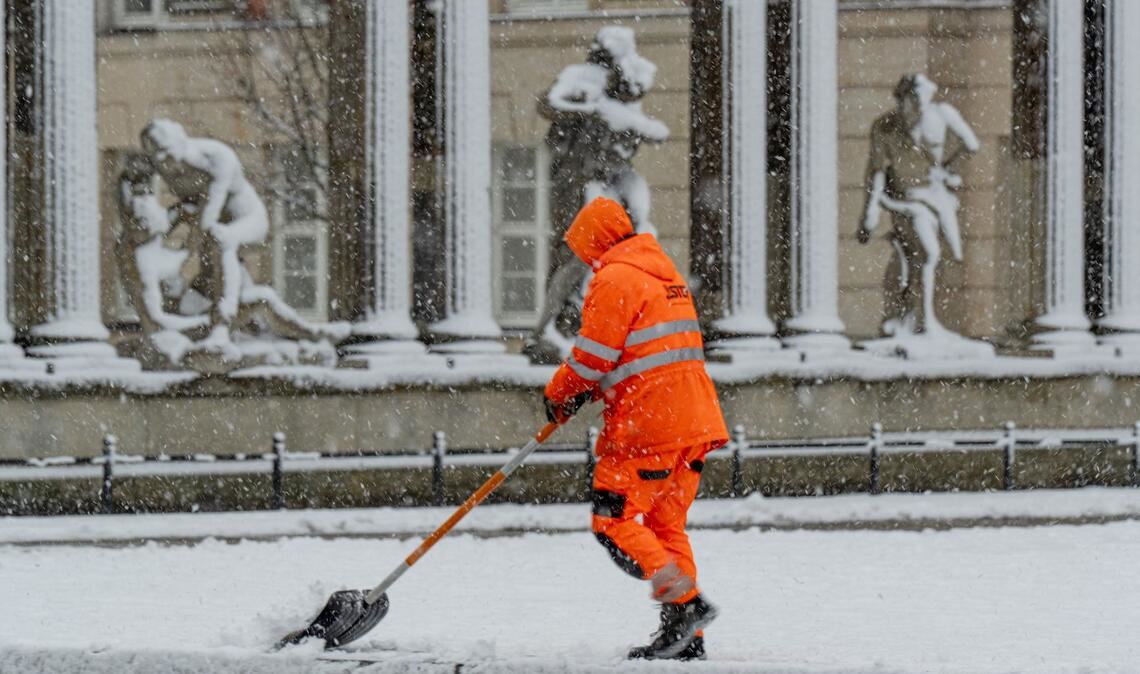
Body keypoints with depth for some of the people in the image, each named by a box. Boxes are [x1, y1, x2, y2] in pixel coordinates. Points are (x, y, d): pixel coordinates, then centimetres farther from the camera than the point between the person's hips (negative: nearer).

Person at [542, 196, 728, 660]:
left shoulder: (613, 279, -9)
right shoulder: (663, 272, 21)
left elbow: (593, 356, -10)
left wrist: (559, 396, 8)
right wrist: (588, 390, 15)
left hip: (646, 423, -9)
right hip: (693, 421, 9)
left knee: (614, 520, -5)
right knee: (665, 525, 13)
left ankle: (685, 603, -20)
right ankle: (685, 638, 9)